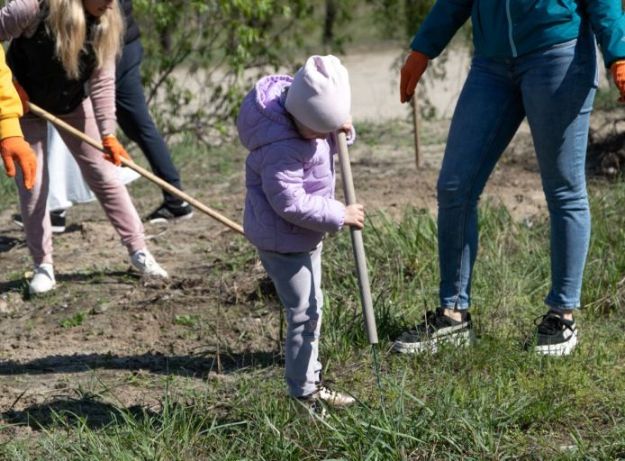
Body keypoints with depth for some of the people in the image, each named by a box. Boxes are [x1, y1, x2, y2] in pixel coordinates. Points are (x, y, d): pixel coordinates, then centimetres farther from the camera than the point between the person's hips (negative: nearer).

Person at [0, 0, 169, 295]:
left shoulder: (107, 24, -19)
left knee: (104, 174, 3)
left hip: (74, 104, 3)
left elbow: (102, 81, -19)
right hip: (25, 106, -3)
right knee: (32, 183, -2)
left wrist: (108, 134, -27)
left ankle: (138, 251, 11)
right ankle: (43, 266, 10)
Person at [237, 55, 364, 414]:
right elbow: (291, 203, -30)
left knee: (312, 306, 20)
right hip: (283, 239, -10)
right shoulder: (281, 147, -32)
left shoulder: (308, 109, -5)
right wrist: (339, 216, -23)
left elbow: (328, 131, 17)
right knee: (303, 312, -6)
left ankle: (310, 382, 33)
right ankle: (303, 394, 6)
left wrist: (342, 130, -7)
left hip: (305, 232, 10)